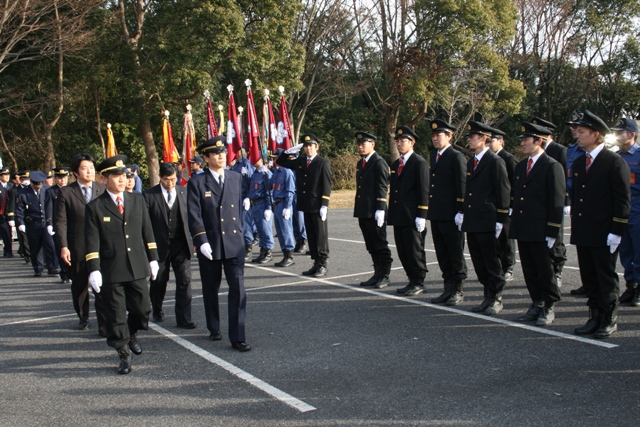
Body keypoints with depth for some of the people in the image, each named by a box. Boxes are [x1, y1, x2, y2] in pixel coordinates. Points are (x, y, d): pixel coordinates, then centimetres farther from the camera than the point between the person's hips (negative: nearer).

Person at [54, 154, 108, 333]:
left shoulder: (103, 190, 5)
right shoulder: (65, 193, -1)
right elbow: (60, 222, -3)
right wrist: (63, 247, -11)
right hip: (77, 249, 0)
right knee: (79, 286, 15)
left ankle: (104, 324, -1)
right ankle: (83, 317, 35)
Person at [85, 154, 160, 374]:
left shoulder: (138, 200, 8)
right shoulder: (95, 207, -3)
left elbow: (147, 231, 12)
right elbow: (92, 242, -6)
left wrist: (152, 258, 9)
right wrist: (94, 270, -13)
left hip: (138, 267, 3)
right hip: (111, 271, -3)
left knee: (142, 309, 8)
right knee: (116, 314, 2)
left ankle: (131, 334, 38)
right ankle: (123, 354, 15)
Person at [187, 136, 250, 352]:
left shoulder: (236, 178, 6)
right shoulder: (197, 182, -4)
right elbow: (194, 215, -9)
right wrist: (202, 242, -16)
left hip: (234, 244, 2)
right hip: (210, 245, -1)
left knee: (238, 290, -5)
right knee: (210, 290, 13)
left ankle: (237, 338, 0)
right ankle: (214, 329, 32)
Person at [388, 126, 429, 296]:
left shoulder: (419, 163, -7)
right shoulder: (395, 164, 17)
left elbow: (424, 191, -12)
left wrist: (421, 216, -16)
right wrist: (391, 214, 16)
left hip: (413, 218, -8)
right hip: (398, 217, 8)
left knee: (415, 251, -2)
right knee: (403, 252, 10)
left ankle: (418, 283, 7)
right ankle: (412, 281, 19)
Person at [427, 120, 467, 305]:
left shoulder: (456, 157, -9)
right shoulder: (434, 155, 15)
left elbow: (462, 185, -12)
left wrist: (460, 212, -16)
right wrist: (430, 209, 14)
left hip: (450, 215, -8)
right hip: (436, 214, 8)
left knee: (456, 253, 2)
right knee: (442, 255, 13)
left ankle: (459, 290, 11)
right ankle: (449, 288, 22)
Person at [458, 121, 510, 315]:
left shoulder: (495, 162, -9)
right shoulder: (470, 163, 15)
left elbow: (503, 191, -11)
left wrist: (500, 220, -14)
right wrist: (462, 212, 14)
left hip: (487, 222, -8)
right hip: (471, 222, 8)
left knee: (491, 261, 1)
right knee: (479, 263, 11)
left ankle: (497, 299, 11)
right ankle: (488, 297, 21)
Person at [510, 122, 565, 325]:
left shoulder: (552, 166, -8)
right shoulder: (520, 166, 14)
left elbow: (557, 201, -11)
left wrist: (551, 232, -14)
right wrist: (514, 222, 14)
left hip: (540, 230, -7)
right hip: (522, 229, 7)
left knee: (545, 269, 2)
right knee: (529, 271, 12)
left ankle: (549, 307, 13)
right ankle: (537, 305, 23)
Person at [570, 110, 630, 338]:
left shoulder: (614, 162, -8)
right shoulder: (579, 163, 13)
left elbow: (622, 199, -11)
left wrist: (616, 231, -15)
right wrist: (575, 229, 15)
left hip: (603, 234, -7)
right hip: (582, 233, 7)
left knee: (607, 279, 2)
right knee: (589, 279, 11)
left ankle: (609, 320, 13)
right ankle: (595, 317, 21)